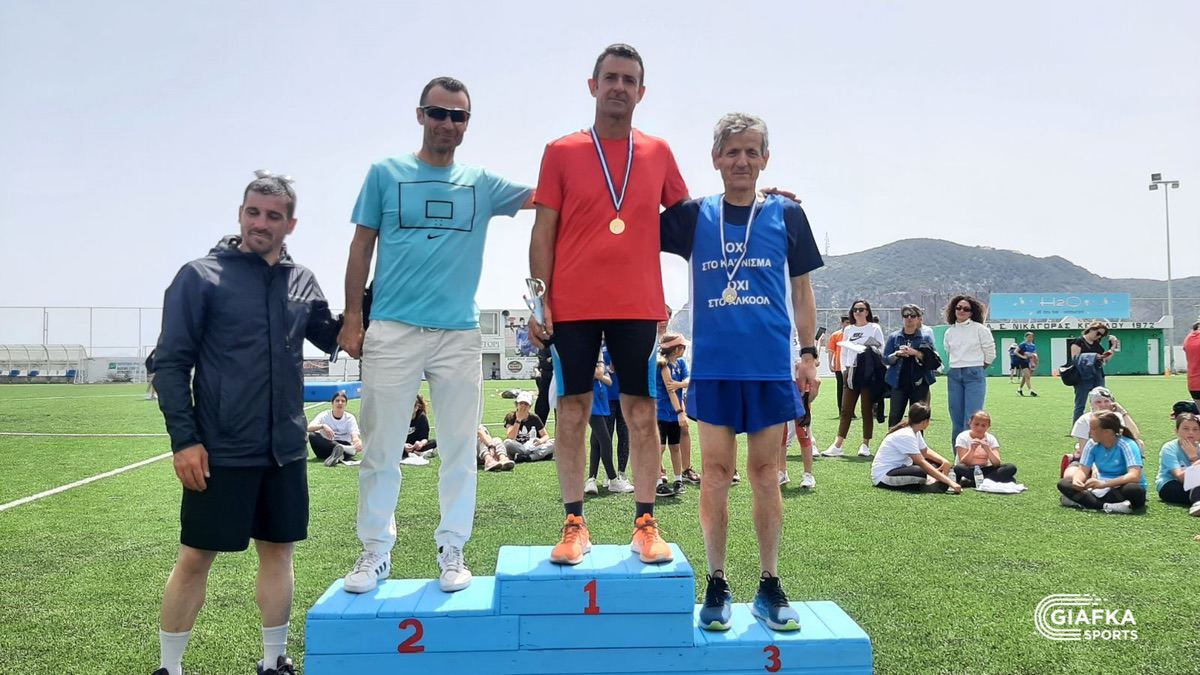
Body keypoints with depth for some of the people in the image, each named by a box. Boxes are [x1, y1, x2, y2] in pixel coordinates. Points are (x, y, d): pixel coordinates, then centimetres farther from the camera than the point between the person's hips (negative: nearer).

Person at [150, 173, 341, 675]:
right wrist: (183, 439, -12)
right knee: (196, 558, 6)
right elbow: (170, 363, -6)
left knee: (278, 551, 13)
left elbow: (335, 338, 18)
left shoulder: (302, 282, 7)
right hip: (221, 450, -4)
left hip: (285, 450, 4)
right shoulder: (201, 276, -5)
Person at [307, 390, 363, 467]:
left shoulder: (350, 417, 0)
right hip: (325, 447, 1)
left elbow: (355, 435, -17)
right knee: (312, 435, -29)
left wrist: (358, 442, -41)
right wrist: (323, 426, -36)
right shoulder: (324, 415, -1)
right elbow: (308, 428, -16)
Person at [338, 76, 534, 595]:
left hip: (460, 334, 2)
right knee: (381, 448, 3)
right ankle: (375, 551, 16)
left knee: (459, 450, 5)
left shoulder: (482, 183, 11)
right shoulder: (386, 173, 8)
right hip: (392, 332, -1)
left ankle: (452, 551, 17)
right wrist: (352, 319, 1)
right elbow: (362, 246, 7)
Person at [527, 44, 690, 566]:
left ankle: (645, 525, 13)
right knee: (573, 411, 2)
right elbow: (543, 232, 3)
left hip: (638, 306, 1)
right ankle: (575, 526, 12)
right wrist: (540, 302, -5)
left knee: (641, 413, 3)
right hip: (572, 307, -1)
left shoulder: (658, 152, 10)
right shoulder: (562, 152, 5)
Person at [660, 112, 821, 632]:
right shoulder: (693, 216, 6)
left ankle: (770, 587, 17)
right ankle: (717, 585, 16)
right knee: (716, 473, 4)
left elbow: (801, 290, 10)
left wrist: (809, 353, 4)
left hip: (770, 366, 0)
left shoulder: (786, 215, 7)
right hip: (713, 367, 0)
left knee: (765, 475, 6)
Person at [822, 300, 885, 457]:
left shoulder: (875, 328, 3)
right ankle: (837, 446, 0)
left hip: (869, 373, -3)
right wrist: (844, 369, 6)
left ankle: (866, 445, 10)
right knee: (846, 410, 1)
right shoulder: (848, 329, 15)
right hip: (851, 372, 4)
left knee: (867, 410, 2)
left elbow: (882, 350, 0)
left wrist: (870, 350, -18)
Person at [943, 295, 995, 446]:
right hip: (954, 376, 5)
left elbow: (990, 353, 4)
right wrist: (956, 367, 13)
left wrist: (977, 369, 11)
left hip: (975, 376, -5)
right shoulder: (949, 332, 12)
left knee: (972, 420, -12)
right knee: (956, 419, 6)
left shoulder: (980, 329, -1)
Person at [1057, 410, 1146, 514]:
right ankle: (1106, 506, -32)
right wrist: (1076, 480, -30)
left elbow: (1134, 476, -31)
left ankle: (1082, 501, -32)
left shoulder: (1128, 445, -19)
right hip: (1103, 489, 5)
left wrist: (1103, 484, -43)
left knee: (1133, 490, -40)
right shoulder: (1092, 444, -4)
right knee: (1064, 483, -16)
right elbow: (1083, 470, -5)